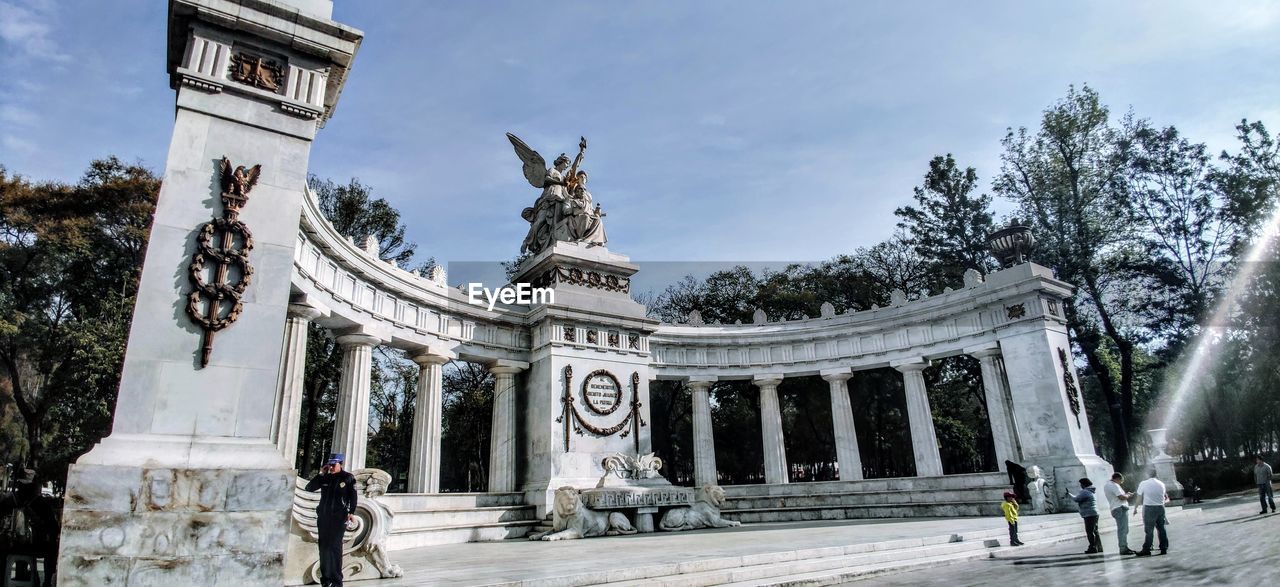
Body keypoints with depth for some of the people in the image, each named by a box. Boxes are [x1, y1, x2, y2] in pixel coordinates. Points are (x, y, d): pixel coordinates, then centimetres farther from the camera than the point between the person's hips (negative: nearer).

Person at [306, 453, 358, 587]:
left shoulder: (348, 478, 0)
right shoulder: (325, 478, 11)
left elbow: (353, 496, -4)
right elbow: (309, 488, 8)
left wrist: (351, 512, -13)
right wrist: (320, 474, 1)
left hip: (339, 517, -5)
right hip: (323, 517, 5)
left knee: (335, 547, -7)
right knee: (324, 547, 7)